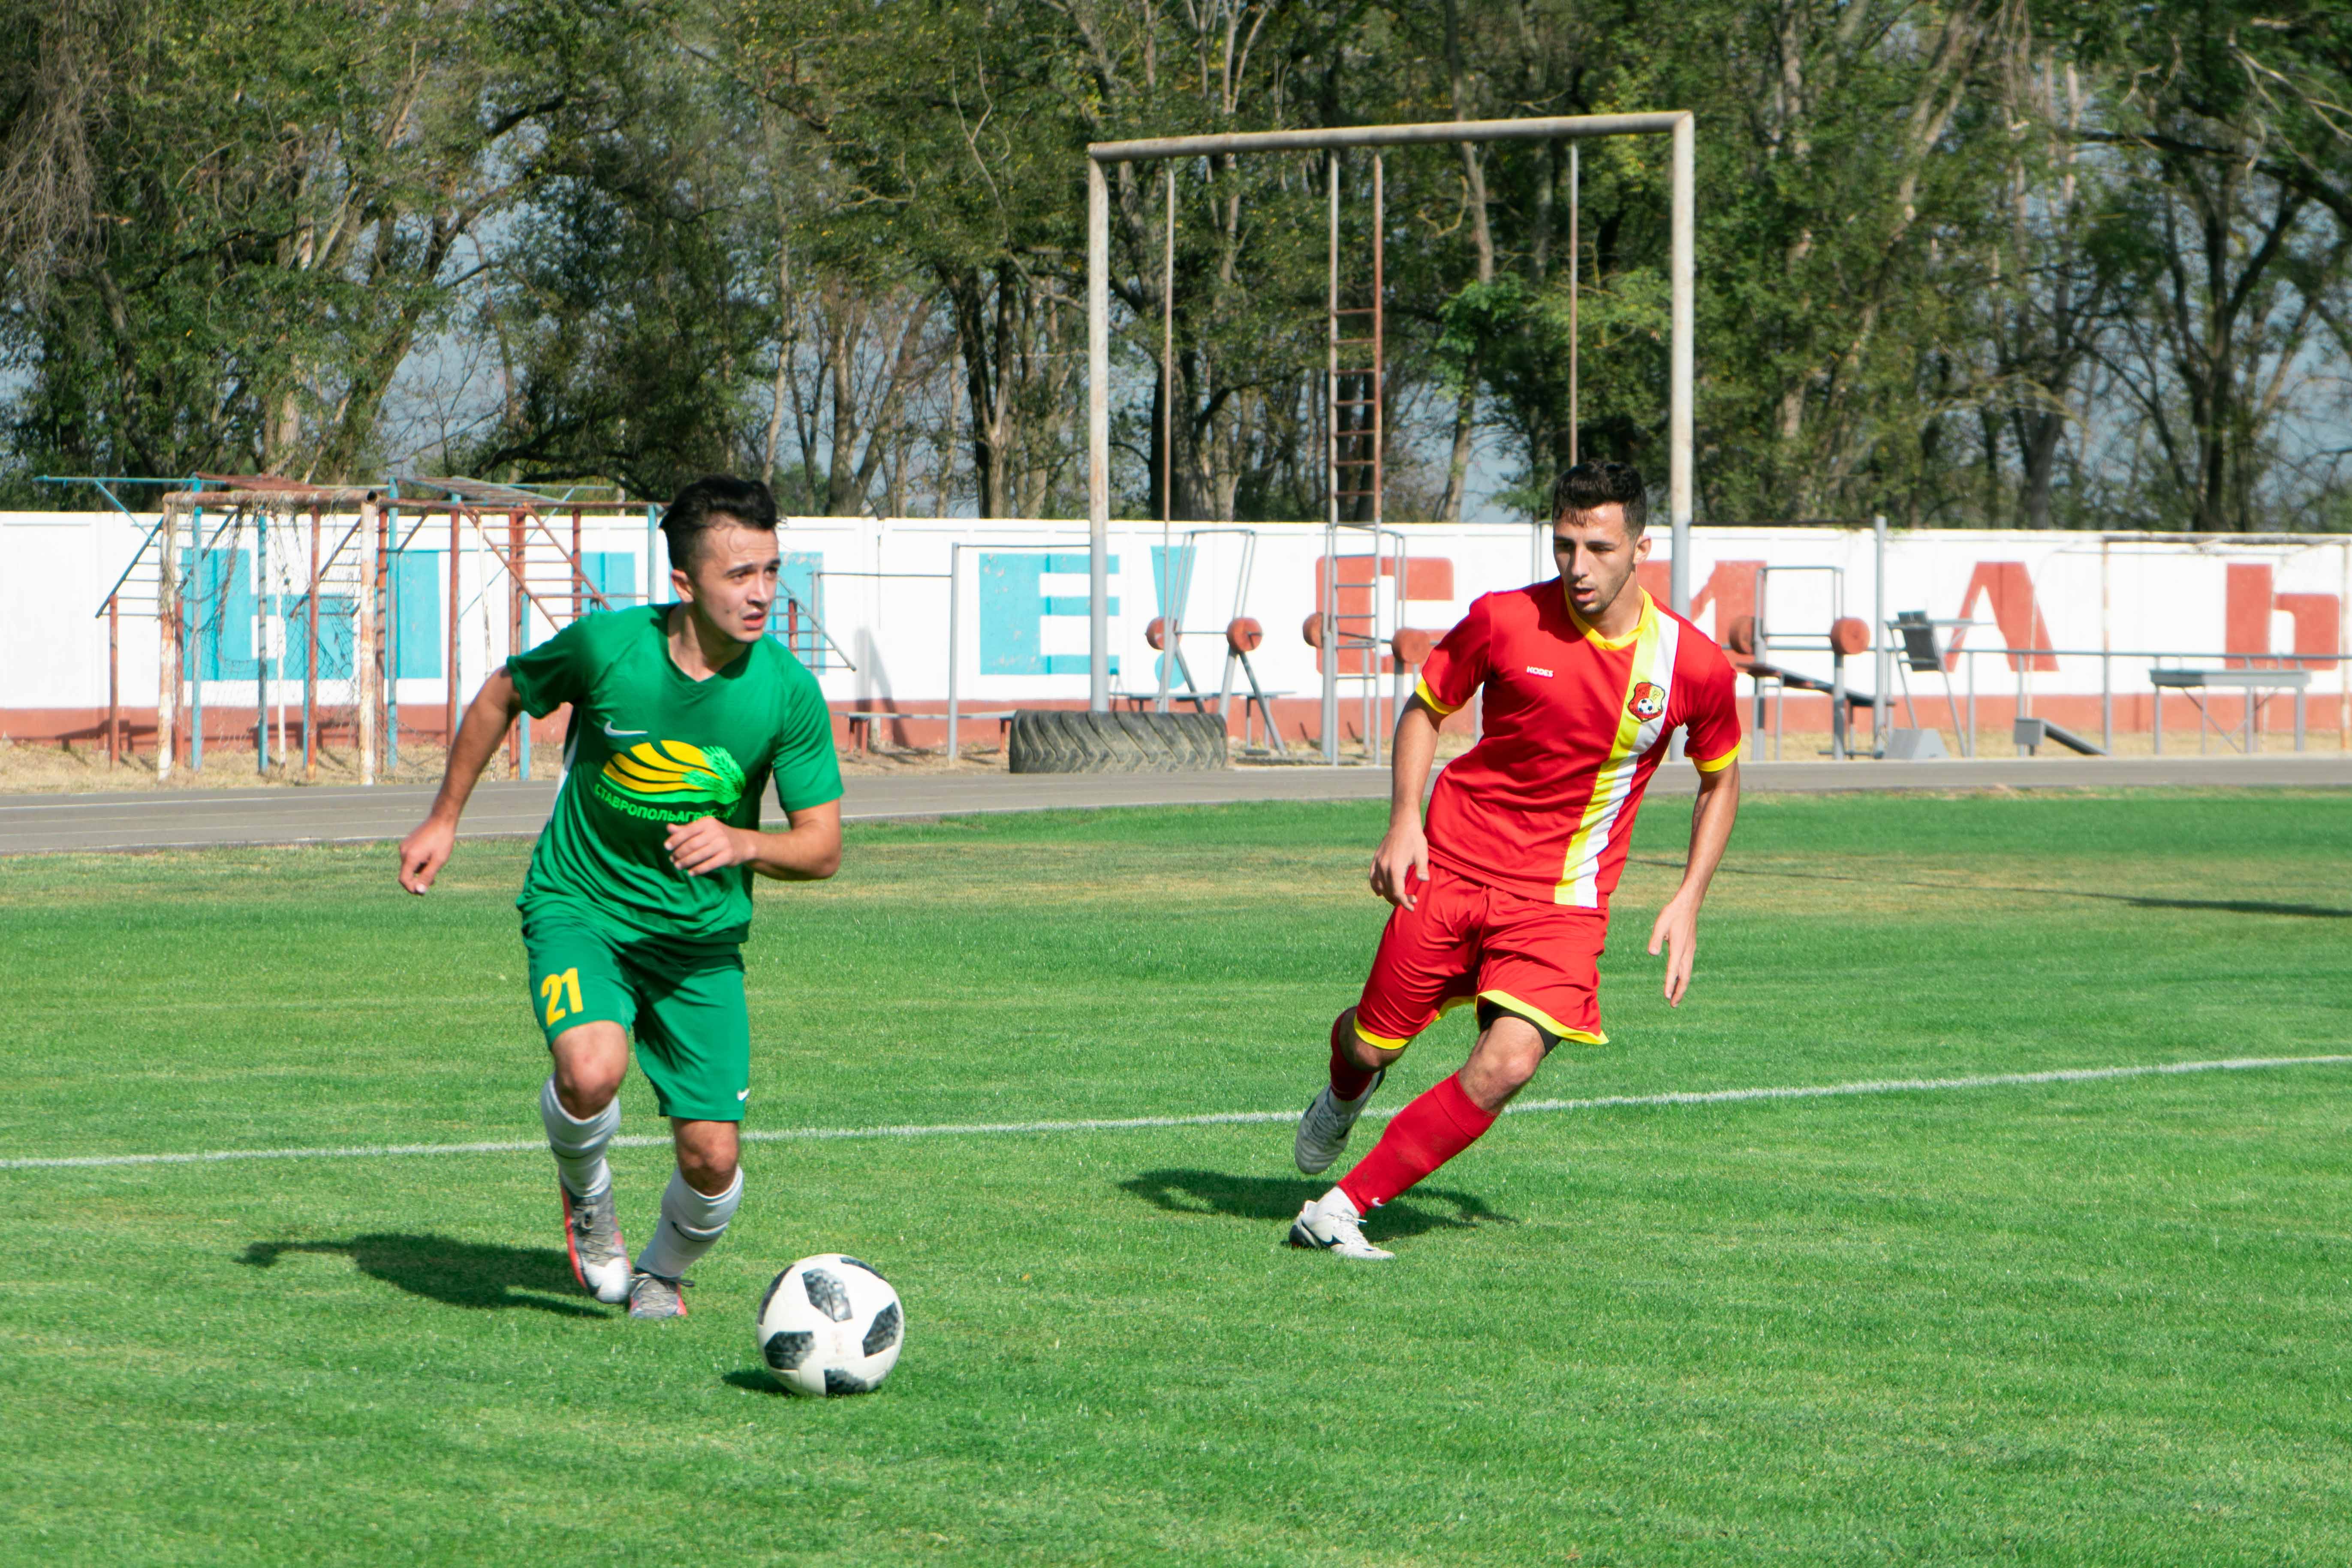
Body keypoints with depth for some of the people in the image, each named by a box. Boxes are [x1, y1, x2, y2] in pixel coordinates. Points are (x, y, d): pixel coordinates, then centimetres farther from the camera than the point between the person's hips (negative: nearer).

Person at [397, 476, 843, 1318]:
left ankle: (663, 1270, 31)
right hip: (579, 906, -2)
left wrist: (741, 843, -29)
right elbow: (501, 697, 4)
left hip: (702, 934, 2)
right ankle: (586, 1192, 4)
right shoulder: (606, 644, -17)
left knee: (712, 1161, -6)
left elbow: (822, 846, -8)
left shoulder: (789, 692, -14)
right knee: (591, 1072, -32)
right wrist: (443, 820, 9)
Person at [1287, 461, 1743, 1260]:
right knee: (1374, 1044, 8)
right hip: (1452, 865, 1)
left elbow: (1720, 779, 10)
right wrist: (1404, 821, -6)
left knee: (1506, 1065, -20)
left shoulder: (1693, 664, -9)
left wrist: (1688, 901, 2)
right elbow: (1425, 707, 8)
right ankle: (1345, 1094, 49)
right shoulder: (1503, 621, -10)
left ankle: (1341, 1208, -10)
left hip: (1563, 900, -1)